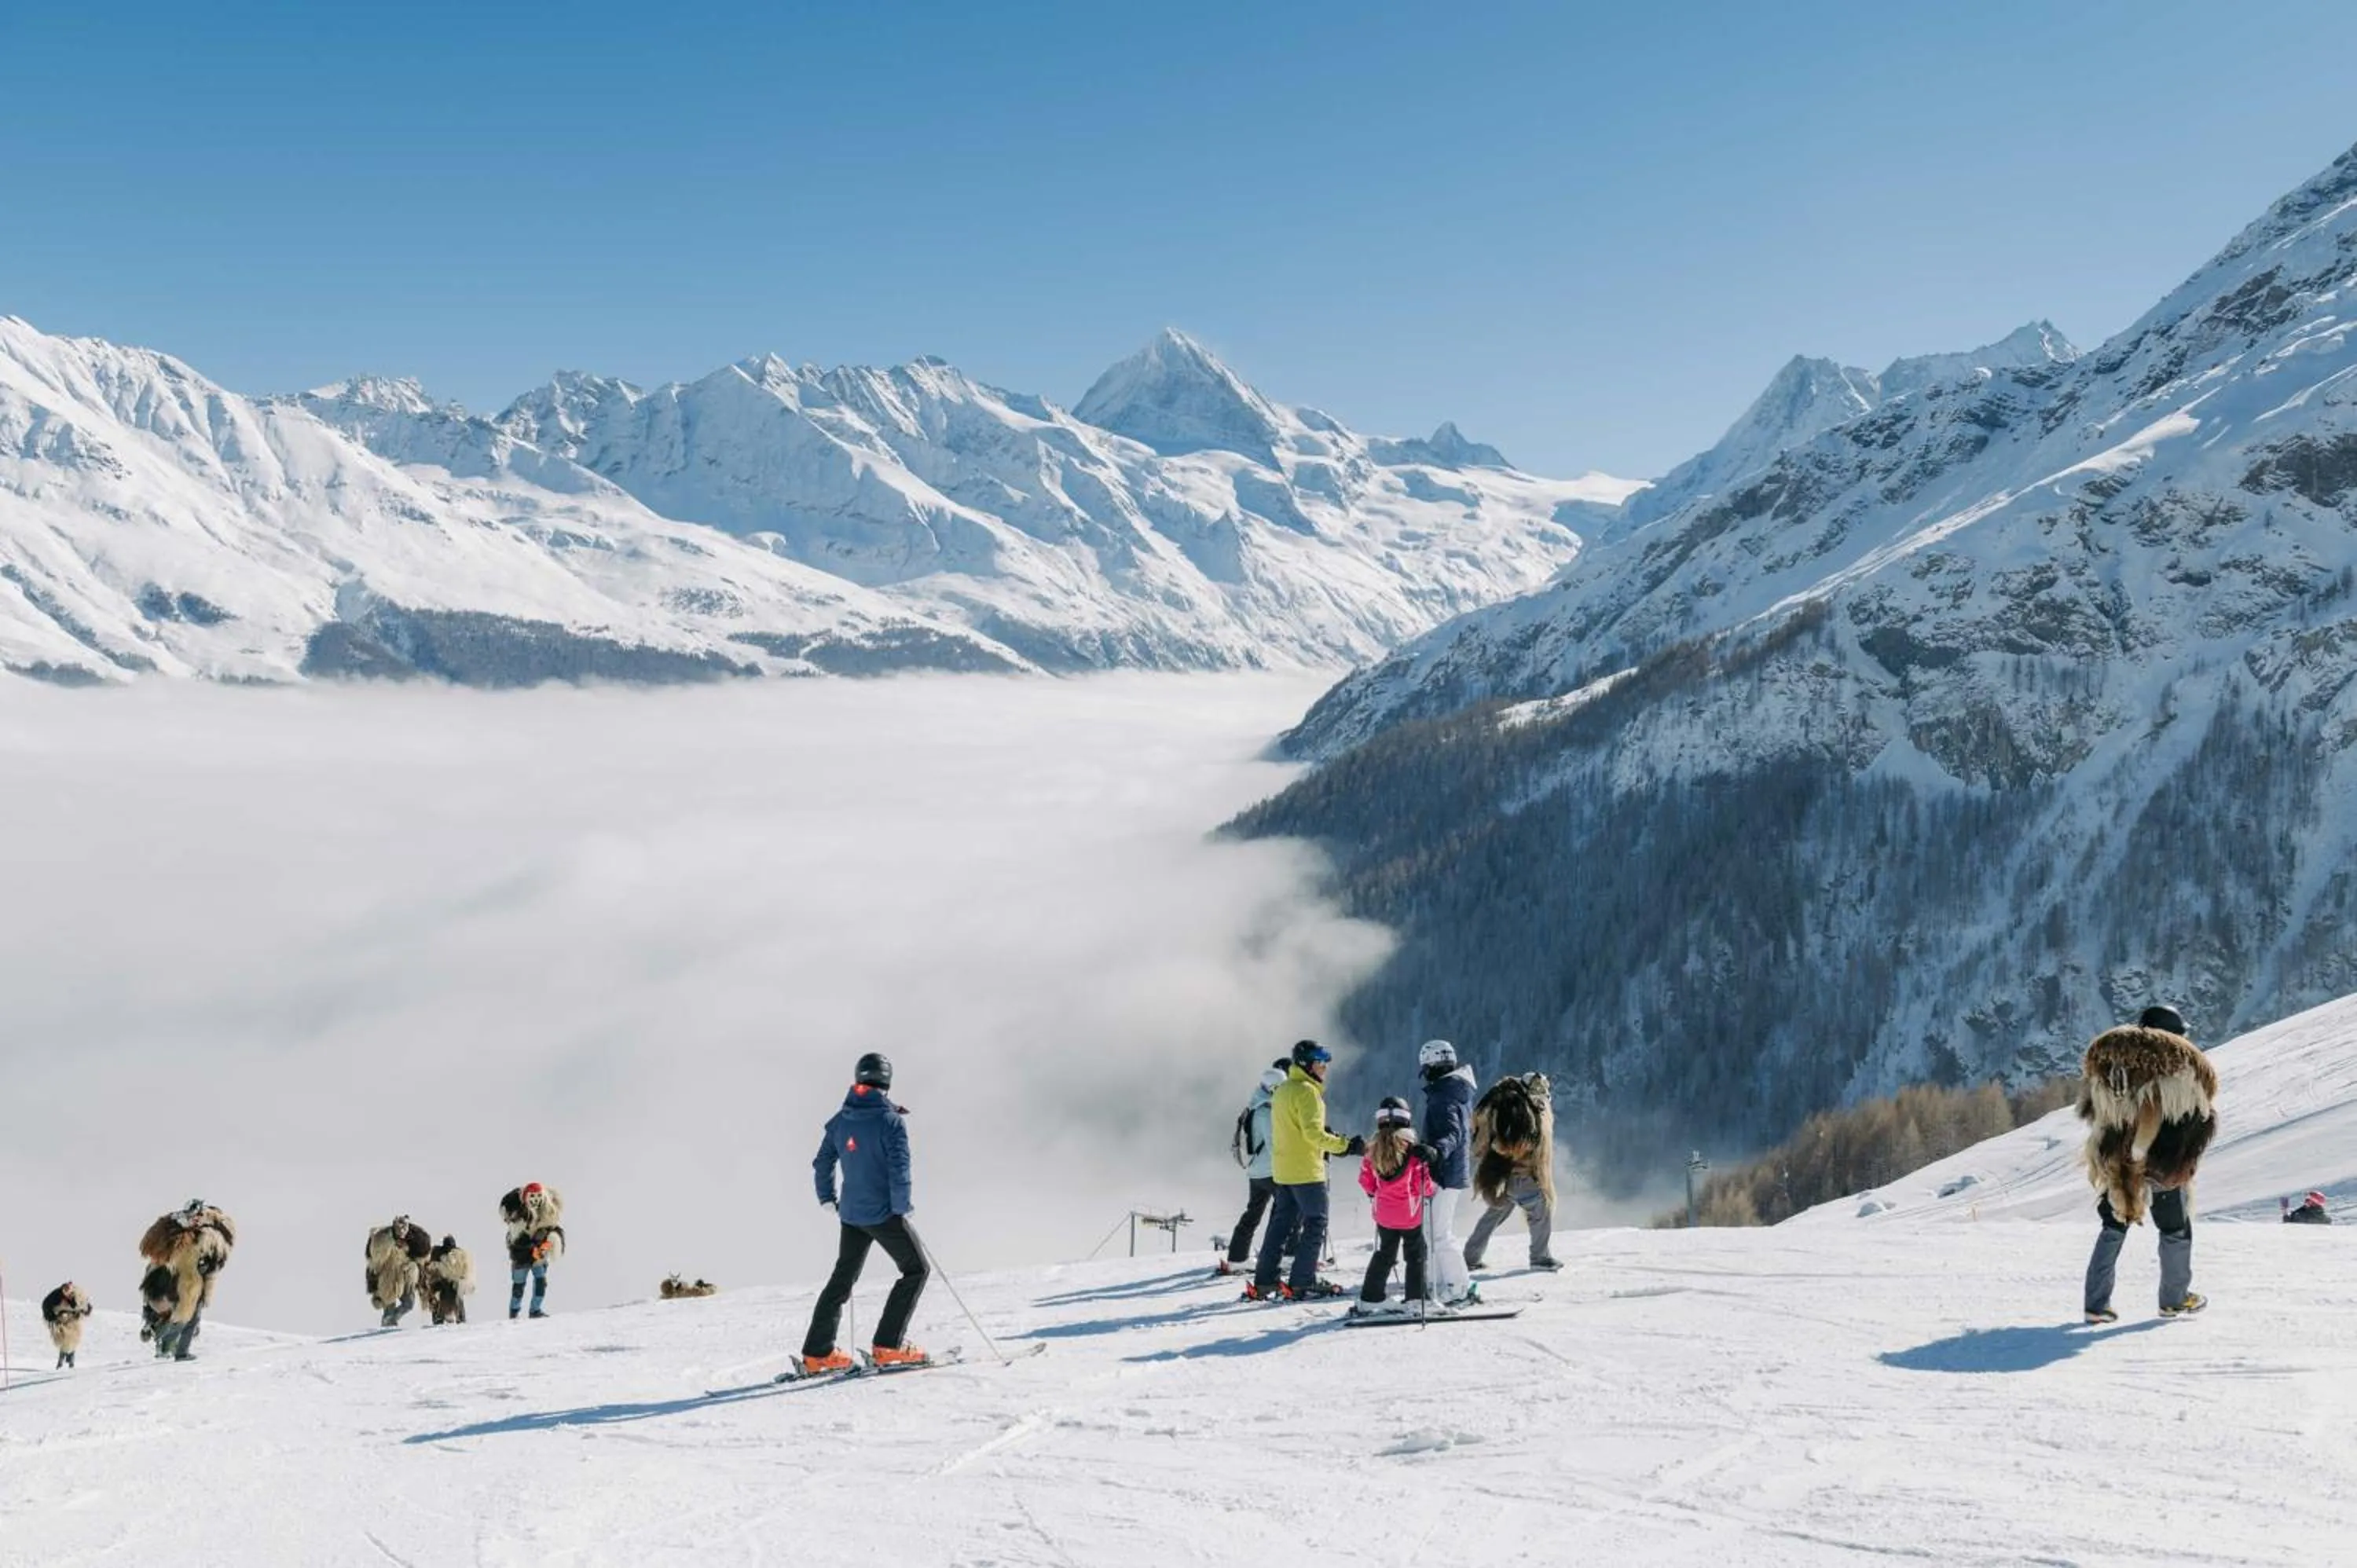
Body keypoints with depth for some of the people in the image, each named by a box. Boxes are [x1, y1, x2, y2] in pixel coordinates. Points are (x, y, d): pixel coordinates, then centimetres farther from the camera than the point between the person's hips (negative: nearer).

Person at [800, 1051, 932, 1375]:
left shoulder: (840, 1120, 5)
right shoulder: (890, 1119, -15)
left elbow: (823, 1162, 13)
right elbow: (899, 1168, -20)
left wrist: (828, 1198, 27)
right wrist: (903, 1207, -8)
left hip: (851, 1213, 7)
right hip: (884, 1213, -7)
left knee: (843, 1278, 17)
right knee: (916, 1269, 6)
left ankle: (817, 1352, 14)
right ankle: (888, 1346, -2)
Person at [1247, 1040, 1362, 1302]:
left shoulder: (1282, 1090, 14)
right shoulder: (1307, 1091, -15)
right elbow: (1314, 1133, -22)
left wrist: (1328, 1136, 13)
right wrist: (1347, 1146, -19)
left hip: (1282, 1170, 9)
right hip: (1306, 1170, -9)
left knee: (1282, 1223, 11)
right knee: (1316, 1223, 0)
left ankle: (1263, 1283, 10)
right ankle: (1302, 1283, -1)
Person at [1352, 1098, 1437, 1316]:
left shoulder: (1372, 1150, -5)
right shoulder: (1413, 1150, -16)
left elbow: (1366, 1184, 2)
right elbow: (1424, 1185, -14)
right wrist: (1433, 1188, 7)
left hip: (1385, 1215, 4)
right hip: (1411, 1214, -4)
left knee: (1384, 1255, 17)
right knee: (1416, 1256, 12)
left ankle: (1368, 1300, 15)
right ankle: (1415, 1298, 11)